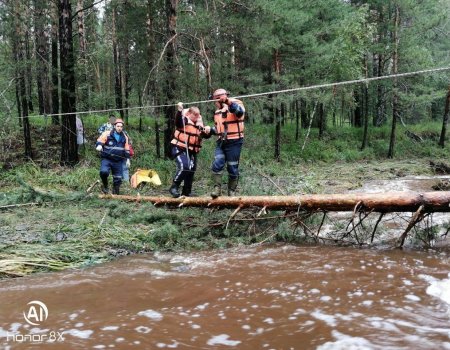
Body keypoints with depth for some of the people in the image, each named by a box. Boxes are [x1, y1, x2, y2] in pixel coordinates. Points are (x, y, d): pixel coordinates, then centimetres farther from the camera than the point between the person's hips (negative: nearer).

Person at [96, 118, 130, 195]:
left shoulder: (124, 137, 9)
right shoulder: (107, 134, -5)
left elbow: (127, 149, 16)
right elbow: (99, 142, -6)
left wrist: (128, 159, 11)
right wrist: (99, 146, -27)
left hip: (118, 161, 4)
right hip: (107, 159, -4)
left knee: (118, 178, 5)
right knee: (104, 171, -29)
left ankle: (116, 193, 22)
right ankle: (105, 185, -1)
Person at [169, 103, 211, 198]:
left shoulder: (200, 124, 11)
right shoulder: (184, 120, -7)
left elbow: (205, 136, 13)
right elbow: (177, 121, -30)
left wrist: (207, 131, -10)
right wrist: (180, 110, -45)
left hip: (192, 151, 7)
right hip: (179, 148, -7)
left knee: (191, 170, 7)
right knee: (184, 166, -27)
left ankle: (186, 192, 20)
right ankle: (174, 187, -13)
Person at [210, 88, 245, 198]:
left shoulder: (236, 105, -7)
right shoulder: (217, 112, 15)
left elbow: (240, 112, -32)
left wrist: (228, 101, -39)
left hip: (234, 143, -6)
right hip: (221, 142, 6)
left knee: (232, 168, 2)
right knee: (217, 164, -10)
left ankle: (232, 191, 15)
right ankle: (217, 188, -2)